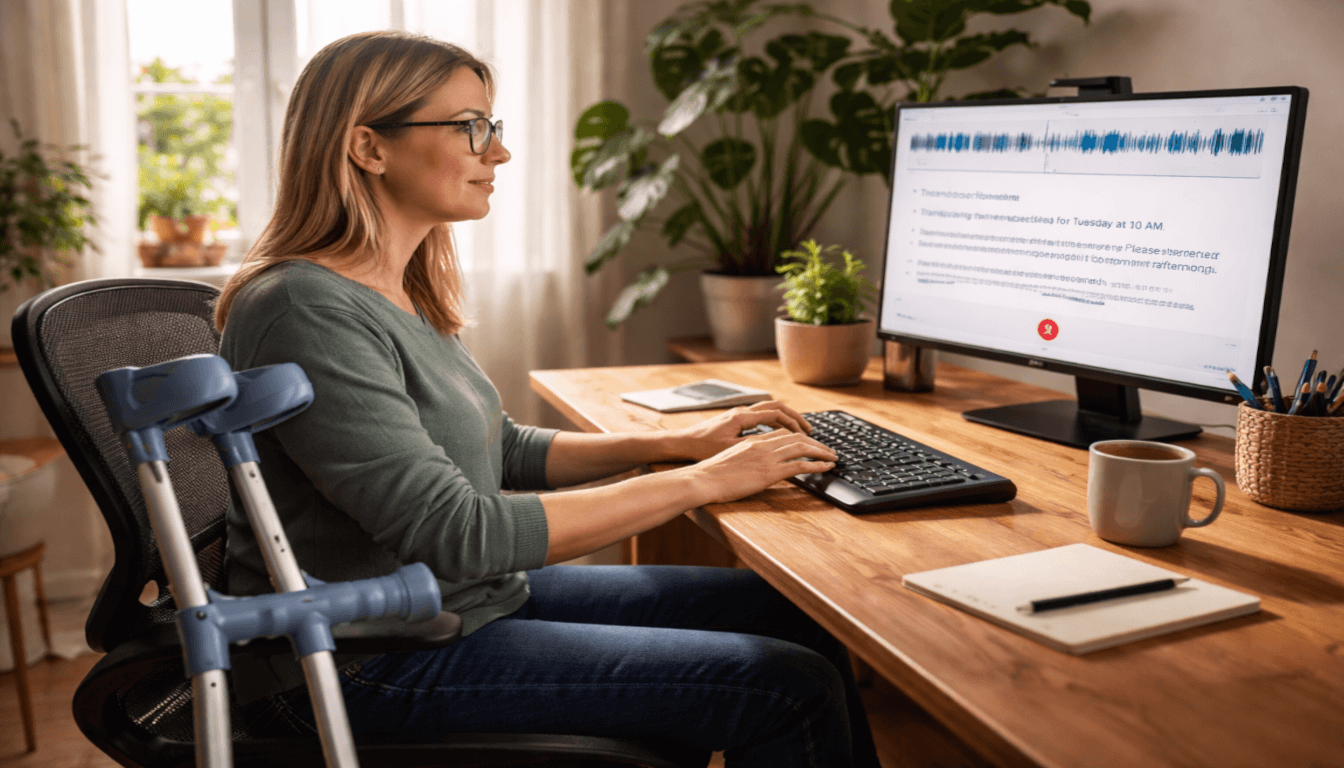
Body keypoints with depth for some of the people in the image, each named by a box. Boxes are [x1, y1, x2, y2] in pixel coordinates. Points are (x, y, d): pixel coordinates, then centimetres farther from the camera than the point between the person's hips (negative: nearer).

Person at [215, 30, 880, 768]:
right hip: (365, 666, -9)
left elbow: (498, 452, 17)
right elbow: (461, 533, -26)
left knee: (795, 616, 4)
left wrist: (676, 443, 5)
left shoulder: (401, 292, 7)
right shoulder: (306, 312, -22)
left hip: (476, 596, 9)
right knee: (789, 692, -13)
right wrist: (702, 483, -20)